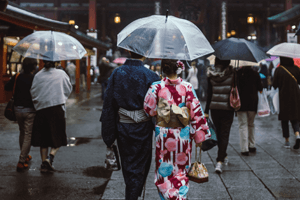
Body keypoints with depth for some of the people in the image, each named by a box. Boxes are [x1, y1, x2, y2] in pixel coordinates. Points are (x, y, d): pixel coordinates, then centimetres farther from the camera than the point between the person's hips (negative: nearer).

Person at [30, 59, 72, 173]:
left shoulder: (38, 76, 2)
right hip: (57, 108, -2)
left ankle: (44, 162, 10)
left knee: (43, 137, 11)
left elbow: (33, 92, 1)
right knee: (58, 137, 9)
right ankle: (50, 157, -12)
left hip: (41, 109, 2)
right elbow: (69, 89, 10)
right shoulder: (61, 74, 0)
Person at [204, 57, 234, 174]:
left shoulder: (211, 74, -1)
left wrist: (206, 111, 4)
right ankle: (220, 161, -11)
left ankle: (223, 156, 33)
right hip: (227, 108, -3)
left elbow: (209, 94, 0)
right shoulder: (232, 73, -8)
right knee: (224, 134, 0)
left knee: (218, 133, 18)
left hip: (214, 107, 3)